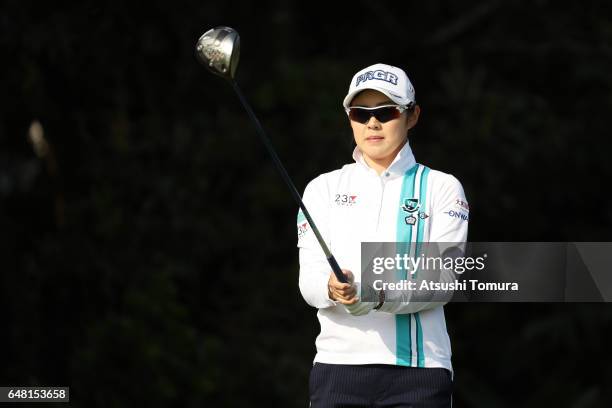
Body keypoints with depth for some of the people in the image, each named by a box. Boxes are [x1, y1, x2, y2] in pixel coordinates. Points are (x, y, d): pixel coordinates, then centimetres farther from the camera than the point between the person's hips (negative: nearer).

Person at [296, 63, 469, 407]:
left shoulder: (442, 188, 7)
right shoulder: (323, 189, 14)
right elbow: (309, 277, 2)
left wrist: (379, 297, -24)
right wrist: (332, 288, -22)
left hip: (418, 370, -2)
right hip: (337, 365, 2)